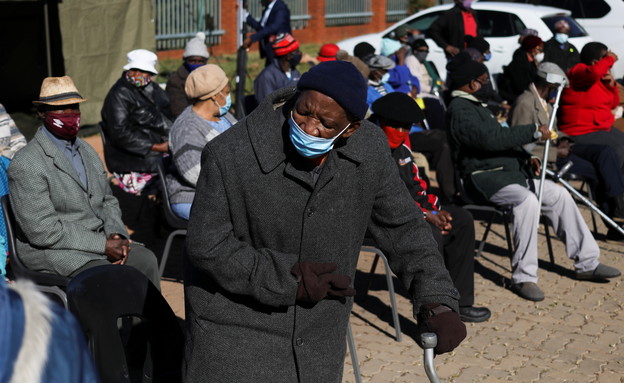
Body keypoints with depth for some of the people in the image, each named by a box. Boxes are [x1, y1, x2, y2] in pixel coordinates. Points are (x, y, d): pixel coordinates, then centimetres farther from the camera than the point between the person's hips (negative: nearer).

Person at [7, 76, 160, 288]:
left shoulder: (87, 151, 14)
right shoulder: (26, 164, -12)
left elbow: (108, 201, 20)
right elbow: (43, 231, -17)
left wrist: (116, 234, -3)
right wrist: (103, 245, -18)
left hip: (99, 238, 7)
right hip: (53, 251, -7)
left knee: (146, 260, -17)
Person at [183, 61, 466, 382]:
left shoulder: (369, 150, -11)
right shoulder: (228, 155, -22)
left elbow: (403, 227, 1)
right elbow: (206, 247, -16)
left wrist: (437, 303, -7)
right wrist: (289, 278, -20)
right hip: (234, 330, -4)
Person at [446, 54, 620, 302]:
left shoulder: (474, 105, 20)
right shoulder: (459, 110, -14)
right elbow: (490, 139, -27)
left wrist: (525, 158, 10)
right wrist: (534, 132, -21)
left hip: (508, 171, 11)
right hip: (483, 177, -11)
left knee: (559, 194, 4)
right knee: (528, 200, -34)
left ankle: (587, 263, 11)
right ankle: (523, 277, -27)